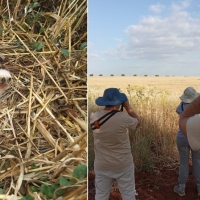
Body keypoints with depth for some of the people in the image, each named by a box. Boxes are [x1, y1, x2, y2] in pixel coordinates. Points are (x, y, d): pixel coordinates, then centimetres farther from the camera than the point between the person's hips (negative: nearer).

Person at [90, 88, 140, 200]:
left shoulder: (94, 117, -12)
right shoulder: (124, 117, -21)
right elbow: (138, 123, 0)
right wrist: (128, 107, 4)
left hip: (102, 165, 3)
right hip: (123, 165, -2)